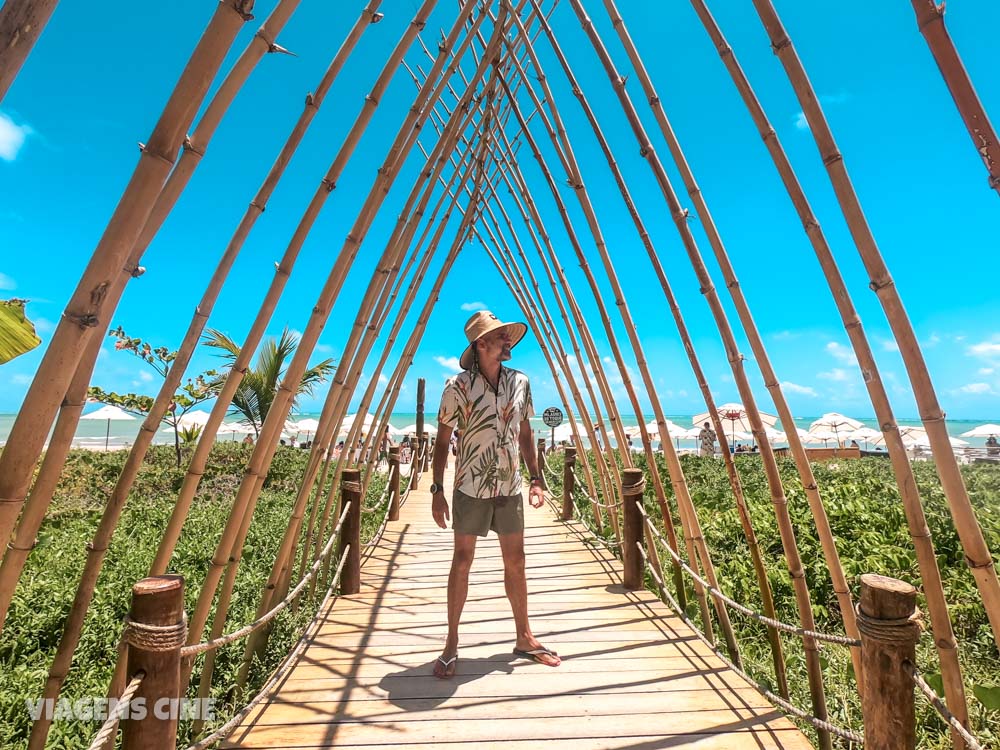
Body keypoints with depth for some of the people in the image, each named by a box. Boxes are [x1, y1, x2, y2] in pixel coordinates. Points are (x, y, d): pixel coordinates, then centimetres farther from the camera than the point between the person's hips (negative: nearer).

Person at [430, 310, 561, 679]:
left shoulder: (520, 382, 1)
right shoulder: (458, 386, -12)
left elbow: (525, 434, 10)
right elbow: (442, 441, -6)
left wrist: (535, 478, 7)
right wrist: (437, 489, -9)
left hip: (510, 488, 4)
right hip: (470, 488, -3)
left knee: (515, 563, 13)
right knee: (462, 563, 8)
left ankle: (524, 637, 31)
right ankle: (451, 645, 24)